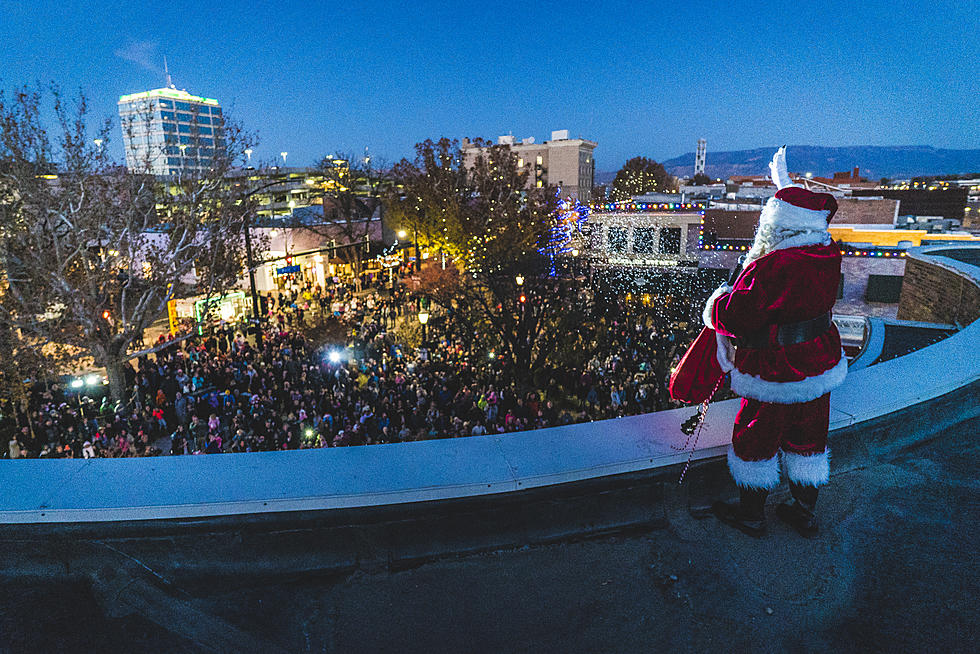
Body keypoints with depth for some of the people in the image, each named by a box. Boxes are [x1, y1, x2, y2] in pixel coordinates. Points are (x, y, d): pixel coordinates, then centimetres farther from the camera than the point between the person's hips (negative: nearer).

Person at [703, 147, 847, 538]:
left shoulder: (769, 268, -28)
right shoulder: (828, 257, -2)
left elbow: (734, 316, -26)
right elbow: (806, 219, 20)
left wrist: (718, 301, -3)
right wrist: (785, 186, 31)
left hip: (776, 375, -8)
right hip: (819, 366, 8)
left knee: (755, 440, 11)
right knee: (807, 438, 20)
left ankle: (751, 514, 28)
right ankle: (805, 513, 36)